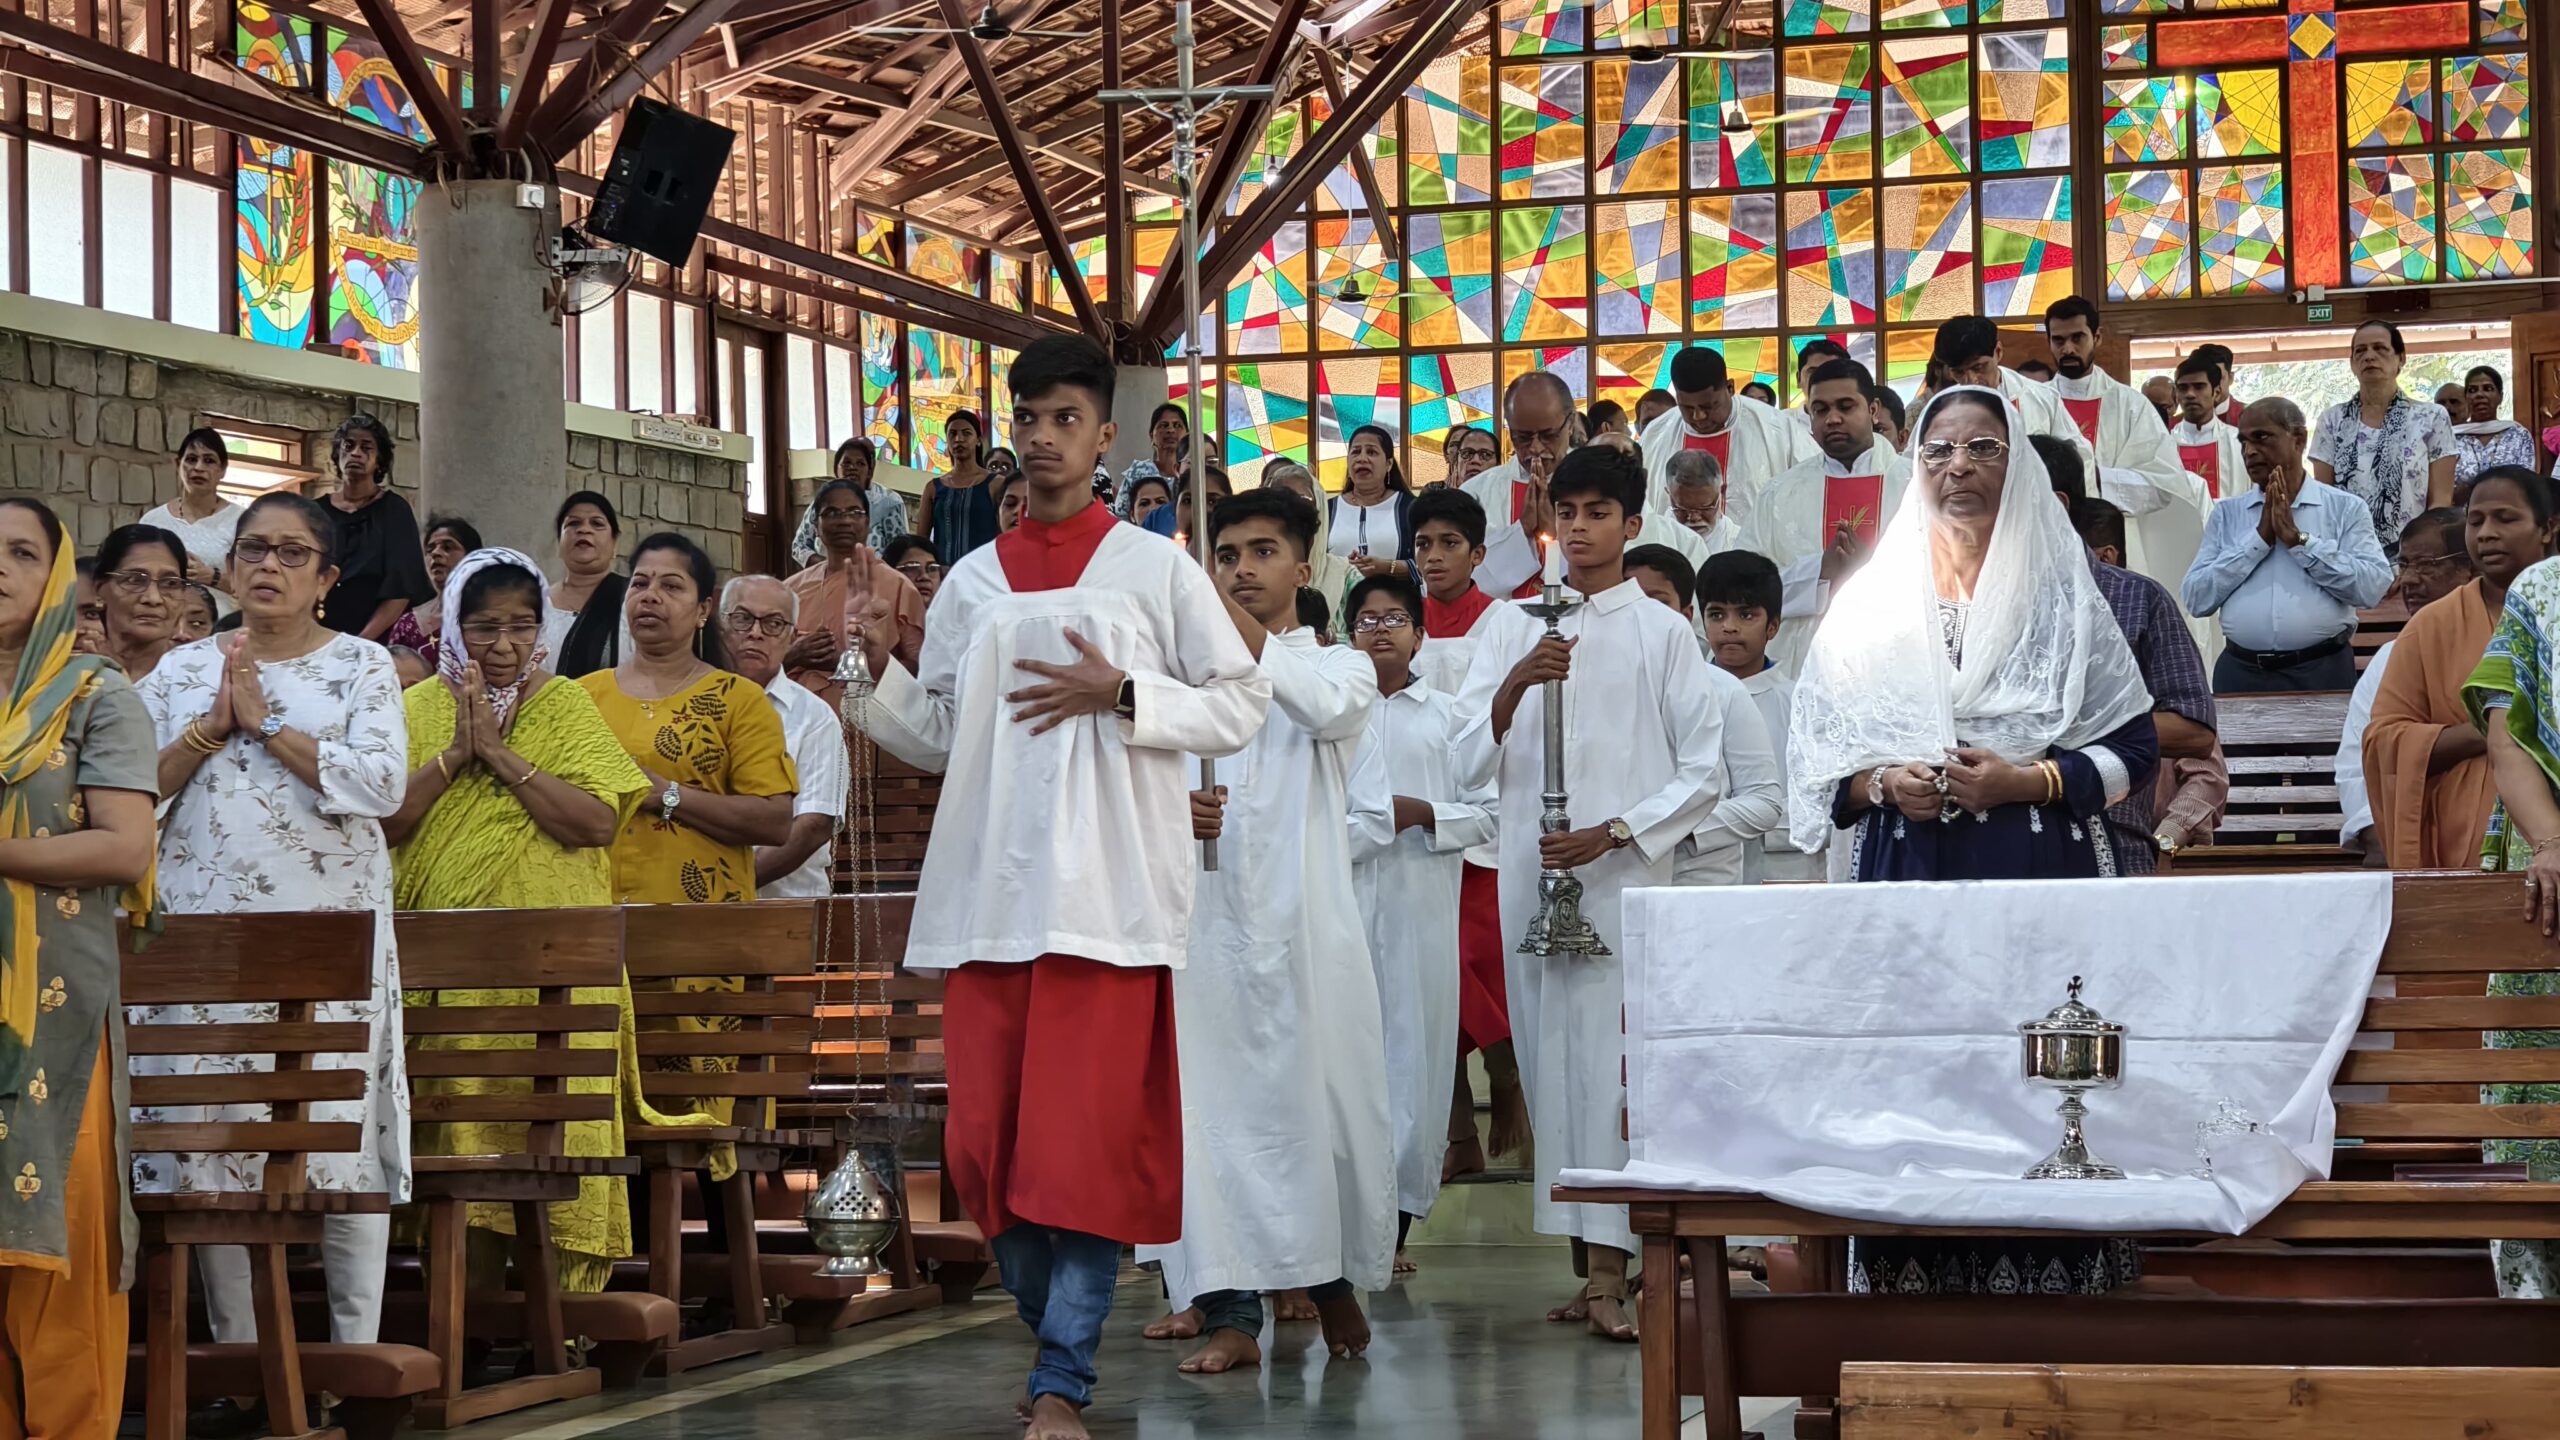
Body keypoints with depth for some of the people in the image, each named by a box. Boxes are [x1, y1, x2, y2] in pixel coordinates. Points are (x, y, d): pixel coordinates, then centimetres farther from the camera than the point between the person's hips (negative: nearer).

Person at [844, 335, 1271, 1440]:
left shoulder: (1157, 570, 5)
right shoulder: (971, 583, 15)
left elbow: (1243, 705, 3)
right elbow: (937, 737, 17)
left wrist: (1119, 697, -10)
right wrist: (883, 671, -1)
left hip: (1107, 893, -4)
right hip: (989, 893, 4)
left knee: (1088, 1136, -7)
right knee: (985, 1139, 2)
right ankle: (1058, 1331, 22)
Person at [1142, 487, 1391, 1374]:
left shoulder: (1340, 666, 10)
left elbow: (1326, 705, -15)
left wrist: (1231, 621, -24)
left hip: (1305, 930, -2)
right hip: (1206, 926, 2)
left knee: (1322, 1108, -1)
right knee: (1212, 1112, -3)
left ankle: (1335, 1277, 20)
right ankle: (1229, 1313, -1)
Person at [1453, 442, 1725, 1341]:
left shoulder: (1662, 633, 5)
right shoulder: (1511, 625, 12)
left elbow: (1703, 771, 3)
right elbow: (1471, 764, 5)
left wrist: (1612, 835, -9)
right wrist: (1514, 687, -13)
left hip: (1625, 876, -3)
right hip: (1531, 876, 3)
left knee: (1613, 1059, -10)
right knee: (1552, 1061, 3)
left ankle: (1609, 1273, -12)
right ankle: (1587, 1262, 9)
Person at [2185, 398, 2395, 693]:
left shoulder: (2346, 509, 5)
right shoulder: (2226, 514, 10)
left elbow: (2373, 587, -10)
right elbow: (2196, 600, -1)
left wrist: (2299, 540, -8)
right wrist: (2259, 538, -6)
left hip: (2322, 669, -2)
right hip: (2241, 671, 2)